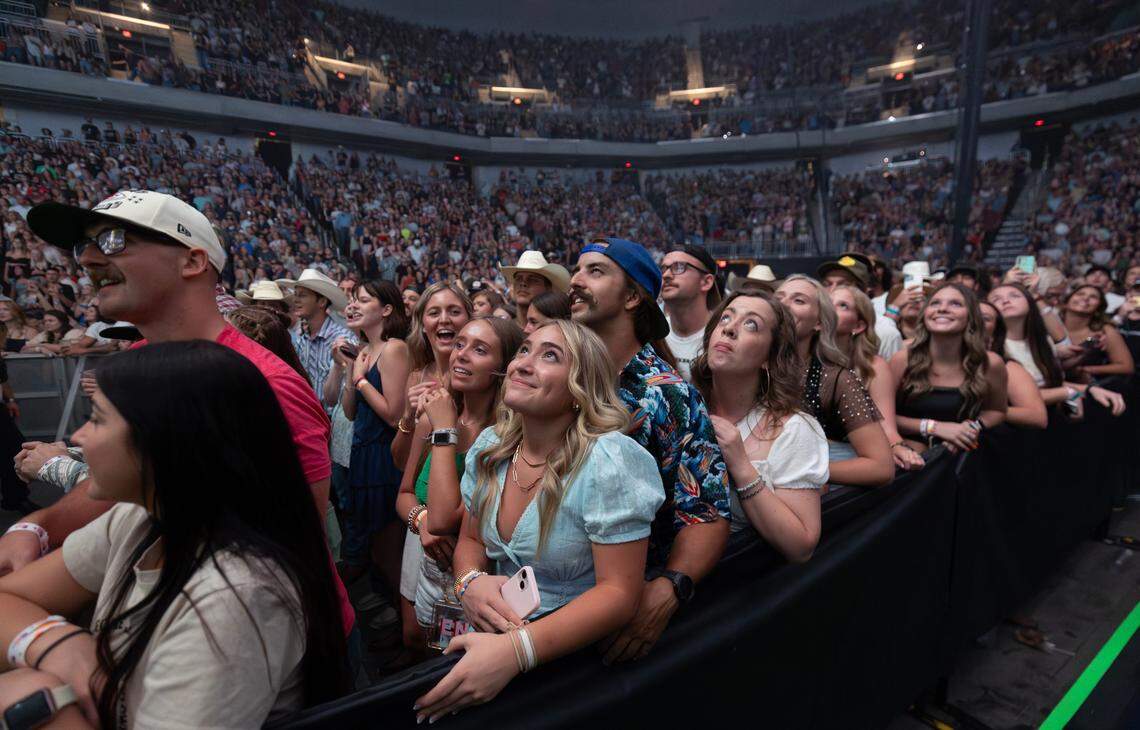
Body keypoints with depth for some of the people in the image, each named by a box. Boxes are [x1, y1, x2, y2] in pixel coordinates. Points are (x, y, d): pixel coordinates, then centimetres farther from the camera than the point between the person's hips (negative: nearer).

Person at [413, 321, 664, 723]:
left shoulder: (609, 463, -21)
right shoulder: (489, 447, -2)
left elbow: (619, 592, -19)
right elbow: (470, 540, 9)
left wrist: (516, 649, -29)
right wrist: (470, 581, -13)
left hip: (575, 650, -4)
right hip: (493, 635, 5)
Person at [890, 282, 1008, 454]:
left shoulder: (990, 363, -6)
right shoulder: (902, 360, -11)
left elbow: (997, 411, 14)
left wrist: (974, 427, -6)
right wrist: (934, 427, -14)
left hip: (960, 455, 3)